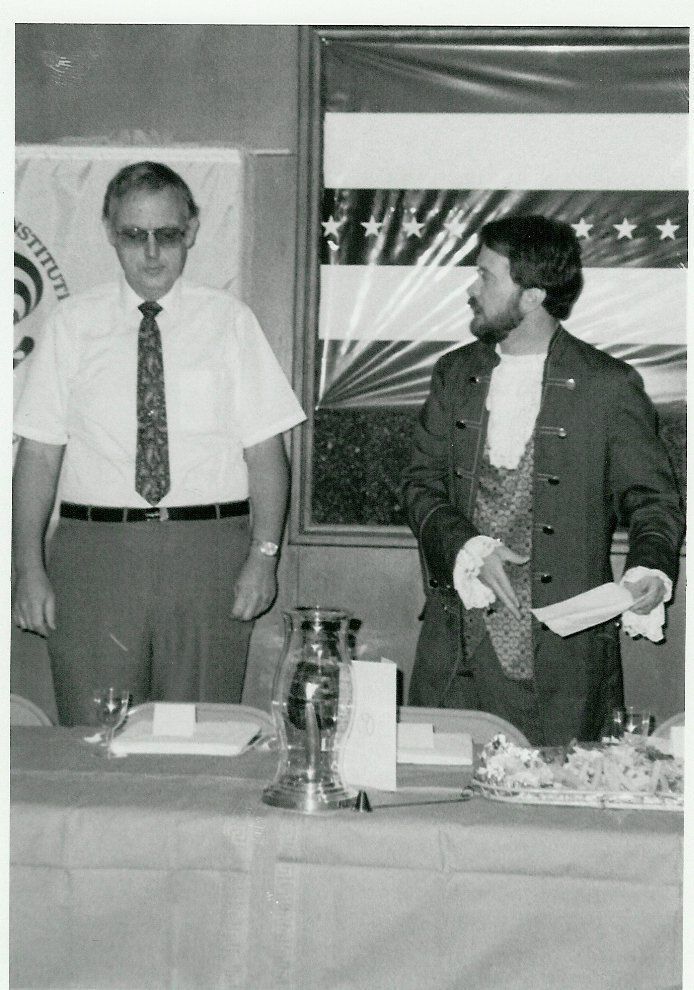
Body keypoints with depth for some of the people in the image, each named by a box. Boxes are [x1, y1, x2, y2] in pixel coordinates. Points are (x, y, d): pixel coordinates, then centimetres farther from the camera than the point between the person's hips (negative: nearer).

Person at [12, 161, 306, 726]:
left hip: (208, 555, 0)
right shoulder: (72, 324, 9)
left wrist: (264, 554, -9)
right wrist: (29, 568, -4)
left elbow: (265, 450, 3)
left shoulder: (230, 321, 7)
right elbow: (39, 453, 5)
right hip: (95, 548, 0)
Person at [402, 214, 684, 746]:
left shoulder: (610, 387, -3)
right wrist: (469, 549, -11)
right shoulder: (454, 374, 10)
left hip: (562, 649, -3)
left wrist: (650, 569, -19)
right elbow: (422, 483, 8)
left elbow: (654, 498, 1)